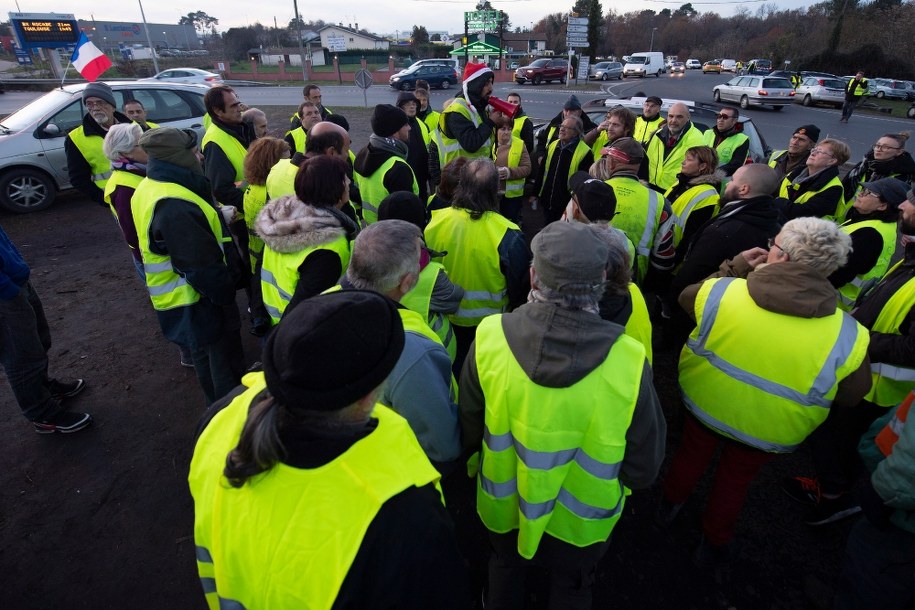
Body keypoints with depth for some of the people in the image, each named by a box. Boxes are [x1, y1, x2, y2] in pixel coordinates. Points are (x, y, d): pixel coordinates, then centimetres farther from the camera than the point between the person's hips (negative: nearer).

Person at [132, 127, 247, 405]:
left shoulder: (152, 188, 3)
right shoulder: (173, 207, -31)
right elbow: (202, 266, -28)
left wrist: (219, 216, 5)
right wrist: (227, 295, -16)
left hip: (185, 297, 11)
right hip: (197, 303, -11)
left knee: (208, 360, 28)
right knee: (224, 365, 8)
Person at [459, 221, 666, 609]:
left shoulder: (489, 337, -29)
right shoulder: (629, 362, -33)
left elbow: (468, 433, -13)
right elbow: (644, 468, -18)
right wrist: (617, 479, 4)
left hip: (503, 505, 1)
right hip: (581, 520, 0)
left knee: (505, 566, 34)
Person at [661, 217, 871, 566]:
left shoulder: (722, 291, -27)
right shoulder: (848, 337, -25)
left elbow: (686, 297, -4)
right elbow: (850, 397, -9)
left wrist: (733, 269, 0)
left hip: (702, 404, 1)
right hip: (767, 433, 0)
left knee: (692, 453, 30)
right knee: (735, 479, 27)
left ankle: (670, 504, 57)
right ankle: (714, 543, 51)